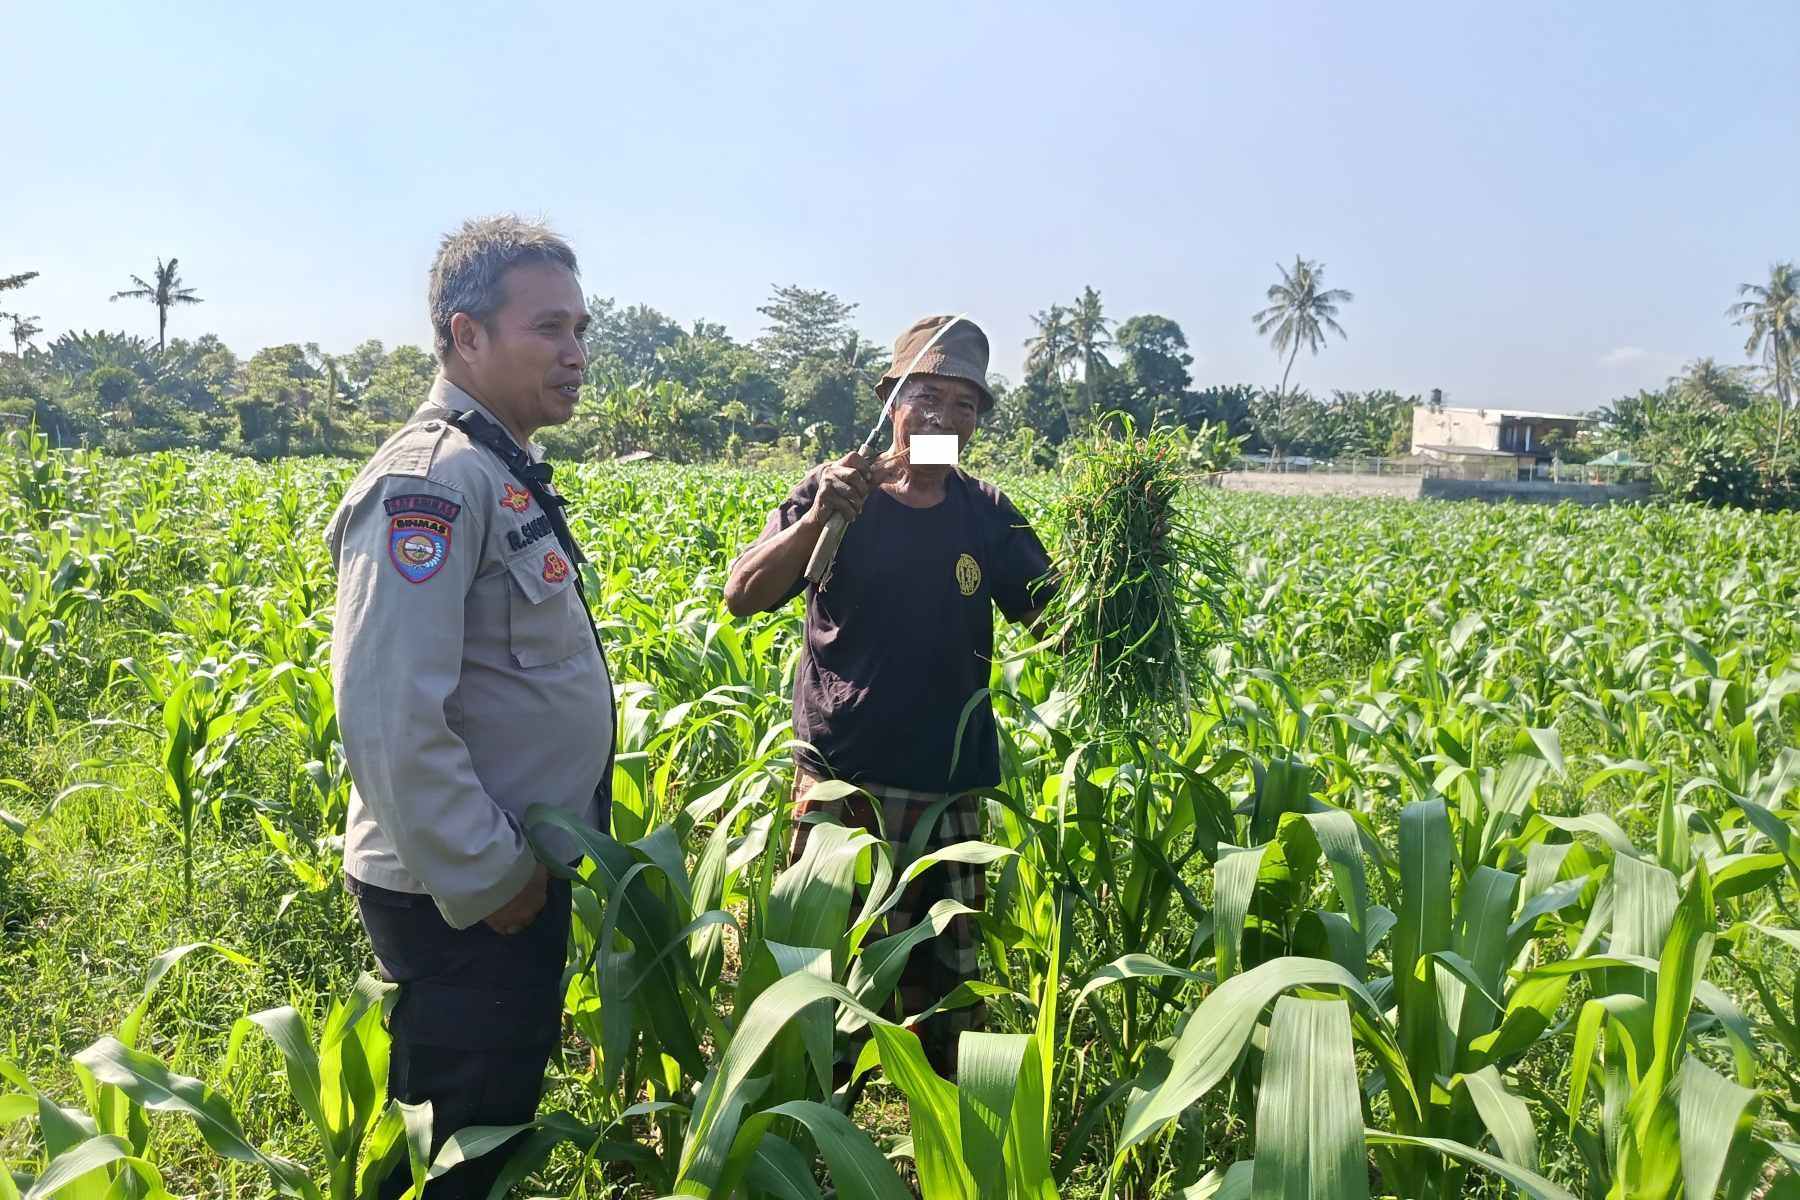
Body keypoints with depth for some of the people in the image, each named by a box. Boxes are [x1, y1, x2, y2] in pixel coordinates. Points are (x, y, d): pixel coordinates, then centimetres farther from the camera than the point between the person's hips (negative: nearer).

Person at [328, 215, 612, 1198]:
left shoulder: (503, 471, 10)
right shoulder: (431, 479, -22)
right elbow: (390, 715, -29)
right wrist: (482, 884, -20)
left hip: (518, 876, 9)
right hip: (461, 898, -9)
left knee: (500, 1121, 23)